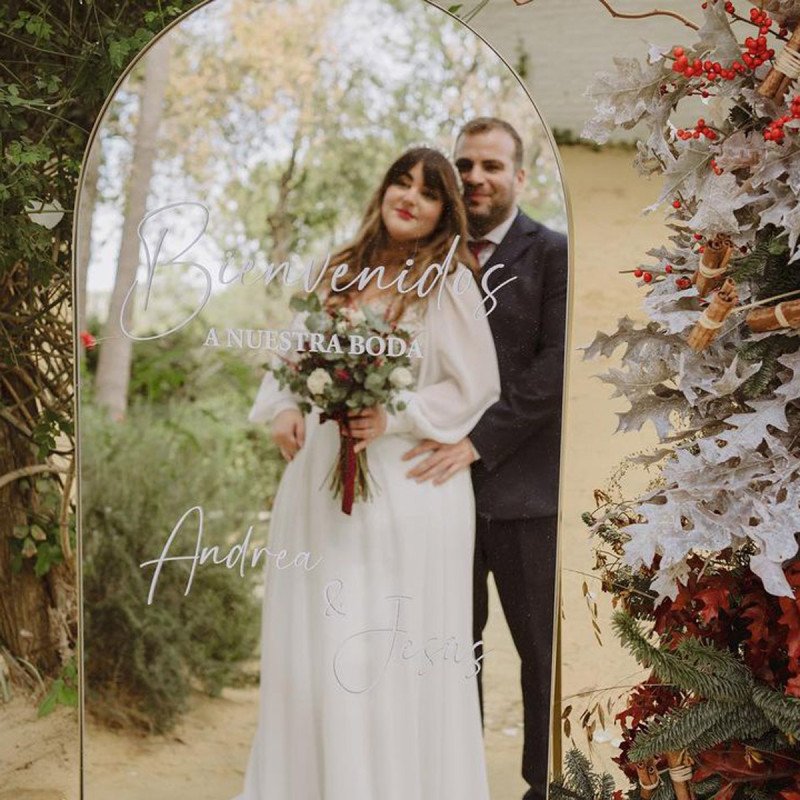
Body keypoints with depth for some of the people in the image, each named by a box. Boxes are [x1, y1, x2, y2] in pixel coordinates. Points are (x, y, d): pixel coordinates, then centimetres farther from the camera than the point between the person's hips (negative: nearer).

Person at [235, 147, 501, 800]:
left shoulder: (449, 282, -6)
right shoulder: (340, 272, 11)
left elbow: (476, 387, -8)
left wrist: (395, 418, -17)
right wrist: (281, 409, -3)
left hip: (406, 484, -5)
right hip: (320, 478, 6)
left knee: (393, 649, 1)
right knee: (313, 641, 11)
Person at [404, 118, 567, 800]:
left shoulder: (553, 254, -2)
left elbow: (556, 365, -13)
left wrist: (479, 439, -21)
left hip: (523, 485, -4)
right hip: (444, 481, 4)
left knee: (542, 650, 8)